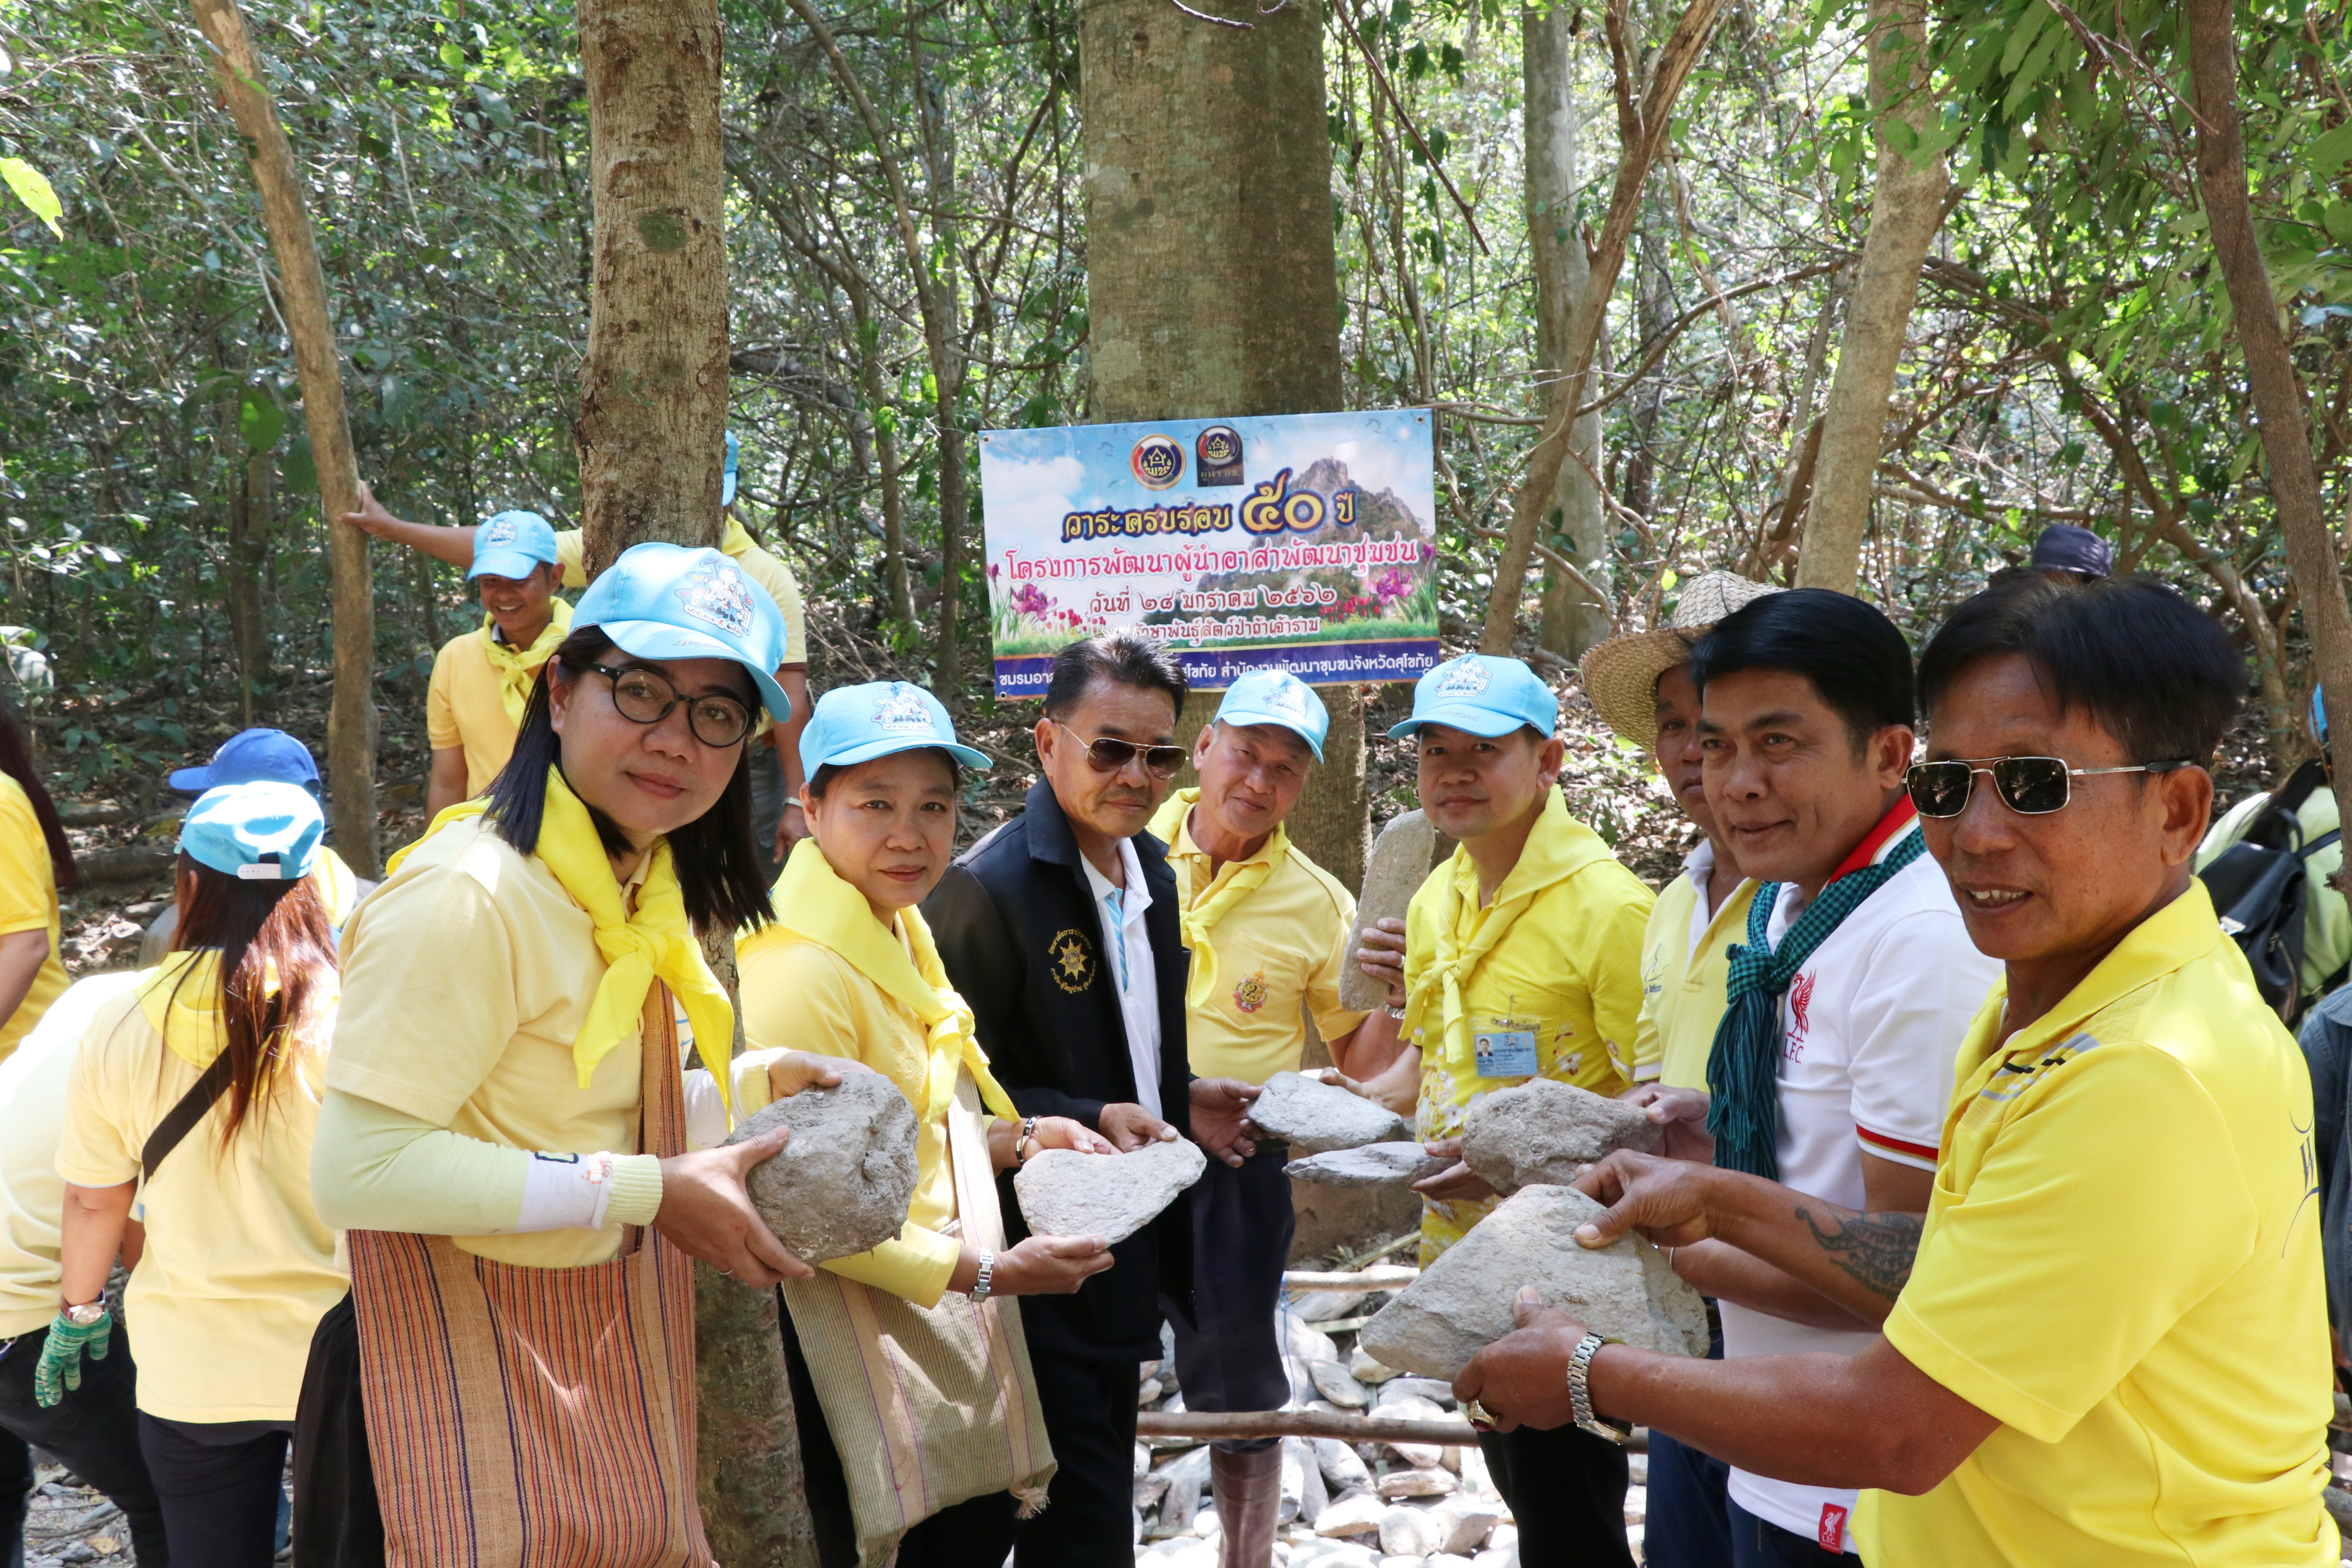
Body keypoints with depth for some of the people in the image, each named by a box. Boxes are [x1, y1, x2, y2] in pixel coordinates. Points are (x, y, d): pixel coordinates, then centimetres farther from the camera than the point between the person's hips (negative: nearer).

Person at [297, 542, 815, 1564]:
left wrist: (756, 1089, -2)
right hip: (466, 1380, -8)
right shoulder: (467, 895, -23)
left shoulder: (638, 884, 5)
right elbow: (358, 1168, -27)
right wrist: (648, 1191, -25)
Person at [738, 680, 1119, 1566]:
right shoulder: (804, 969, -22)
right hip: (861, 1336, -9)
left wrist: (1018, 1140, 3)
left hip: (947, 1326, 9)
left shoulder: (898, 934, 9)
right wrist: (990, 1274, -20)